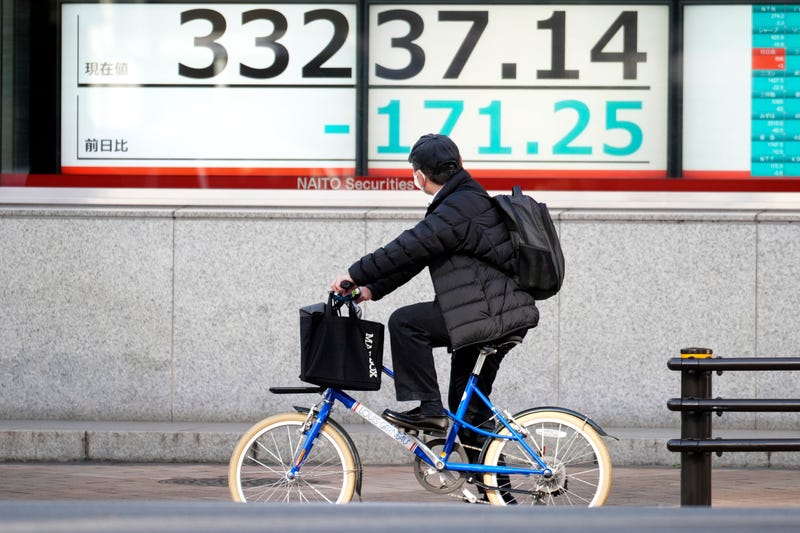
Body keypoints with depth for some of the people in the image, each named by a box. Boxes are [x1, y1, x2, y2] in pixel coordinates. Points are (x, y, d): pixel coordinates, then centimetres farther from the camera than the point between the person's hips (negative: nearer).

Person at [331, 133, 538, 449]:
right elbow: (413, 253, 17)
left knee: (405, 322, -14)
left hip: (490, 315, -10)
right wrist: (372, 289, 11)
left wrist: (355, 275, -16)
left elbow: (407, 248, -23)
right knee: (467, 407, 16)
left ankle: (428, 409, -12)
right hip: (505, 315, 10)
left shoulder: (460, 207, -16)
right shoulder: (467, 199, 17)